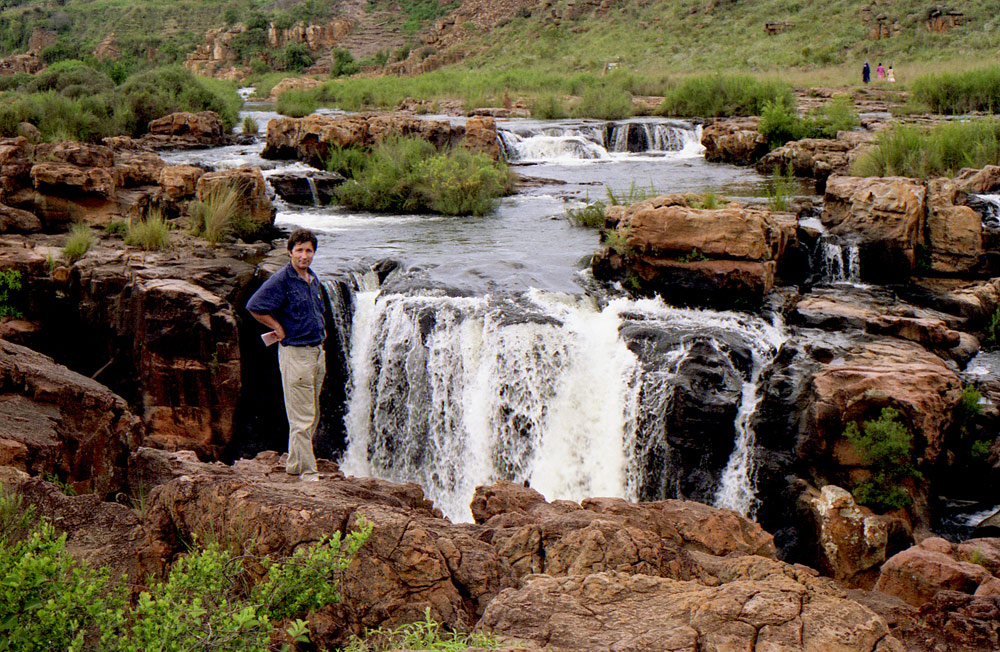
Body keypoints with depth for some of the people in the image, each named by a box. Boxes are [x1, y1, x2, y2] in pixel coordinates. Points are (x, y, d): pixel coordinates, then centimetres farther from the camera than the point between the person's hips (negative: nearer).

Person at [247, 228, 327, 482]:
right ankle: (307, 471, 0)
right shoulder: (281, 280, -12)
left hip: (316, 352, 8)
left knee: (312, 415, 14)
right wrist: (279, 329, -10)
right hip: (294, 353, -8)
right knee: (302, 417, -5)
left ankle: (294, 464, 25)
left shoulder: (313, 279, 12)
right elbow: (255, 306, -15)